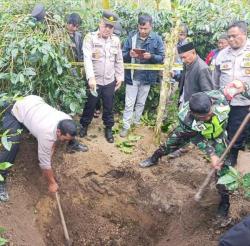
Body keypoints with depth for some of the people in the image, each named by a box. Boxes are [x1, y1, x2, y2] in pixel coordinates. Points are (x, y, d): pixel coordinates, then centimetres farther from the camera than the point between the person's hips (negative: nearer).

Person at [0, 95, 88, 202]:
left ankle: (73, 144, 36)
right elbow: (44, 163, -27)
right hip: (16, 112, -7)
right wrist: (52, 183, -16)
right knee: (11, 145, -24)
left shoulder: (67, 121, -22)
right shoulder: (46, 135, -39)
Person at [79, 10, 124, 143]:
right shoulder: (90, 37, -11)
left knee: (109, 107, 14)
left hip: (110, 81, 3)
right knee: (90, 105, 13)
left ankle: (108, 128, 32)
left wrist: (120, 77, 7)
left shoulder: (116, 40, 4)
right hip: (94, 80, -3)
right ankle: (84, 125, 35)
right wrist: (91, 77, -33)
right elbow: (87, 59, -22)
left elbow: (119, 61, 11)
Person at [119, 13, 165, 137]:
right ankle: (126, 126, 13)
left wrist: (151, 56, -23)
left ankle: (136, 122, 33)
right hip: (132, 76, -1)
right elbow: (123, 55, -1)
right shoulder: (131, 36, -4)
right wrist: (129, 54, -23)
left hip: (147, 77, 1)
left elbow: (162, 57, -4)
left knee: (141, 103, 16)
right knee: (129, 103, 2)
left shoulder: (157, 39, -4)